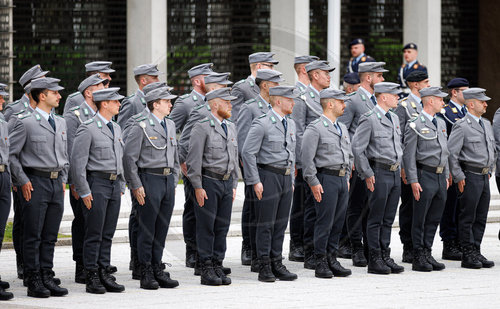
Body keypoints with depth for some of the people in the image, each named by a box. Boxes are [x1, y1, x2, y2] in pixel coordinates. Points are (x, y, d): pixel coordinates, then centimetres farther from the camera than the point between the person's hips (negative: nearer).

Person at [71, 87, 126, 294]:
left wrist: (121, 187, 18)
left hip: (114, 184, 7)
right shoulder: (88, 129, -9)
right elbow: (77, 161, -12)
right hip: (96, 183, -7)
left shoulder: (116, 129, 16)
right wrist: (84, 192, -14)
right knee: (94, 234, -5)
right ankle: (92, 278, -2)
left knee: (108, 234, 8)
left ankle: (104, 274, 12)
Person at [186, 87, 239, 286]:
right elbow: (193, 160, -11)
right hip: (209, 182, -7)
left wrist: (234, 185, 16)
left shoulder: (230, 128, 14)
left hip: (226, 182, 7)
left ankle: (218, 266, 14)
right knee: (206, 227, -3)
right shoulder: (202, 128, -9)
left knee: (222, 226, 8)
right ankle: (207, 271, 0)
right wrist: (198, 187, -14)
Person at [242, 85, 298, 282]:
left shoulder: (290, 124, 13)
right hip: (269, 176, -7)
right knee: (266, 224, -3)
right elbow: (247, 153, -13)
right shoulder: (262, 124, -11)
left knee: (281, 223, 9)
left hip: (285, 177, 7)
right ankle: (264, 268, 1)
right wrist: (255, 181, -14)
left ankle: (277, 264, 15)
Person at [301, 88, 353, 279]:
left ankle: (332, 259, 14)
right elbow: (307, 157, -13)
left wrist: (347, 177, 18)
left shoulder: (342, 128, 17)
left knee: (338, 222, 8)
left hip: (342, 179, 8)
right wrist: (313, 182, -15)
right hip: (326, 179, -8)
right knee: (325, 222, -6)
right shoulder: (315, 128, -8)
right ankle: (321, 263, -1)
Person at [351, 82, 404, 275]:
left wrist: (398, 168, 18)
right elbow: (357, 148, -14)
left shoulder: (394, 119, 15)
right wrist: (367, 174, -14)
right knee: (376, 219, -3)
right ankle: (374, 261, 0)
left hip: (395, 173, 8)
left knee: (388, 219, 10)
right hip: (379, 173, -8)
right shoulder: (369, 119, -11)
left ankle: (385, 257, 15)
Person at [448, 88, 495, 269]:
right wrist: (459, 177, -14)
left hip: (484, 177, 8)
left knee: (481, 218, 9)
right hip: (470, 176, -8)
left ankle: (476, 252, 15)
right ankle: (468, 256, 1)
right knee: (467, 218, -3)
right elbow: (451, 152, -14)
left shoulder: (486, 124, 15)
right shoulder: (462, 126, -11)